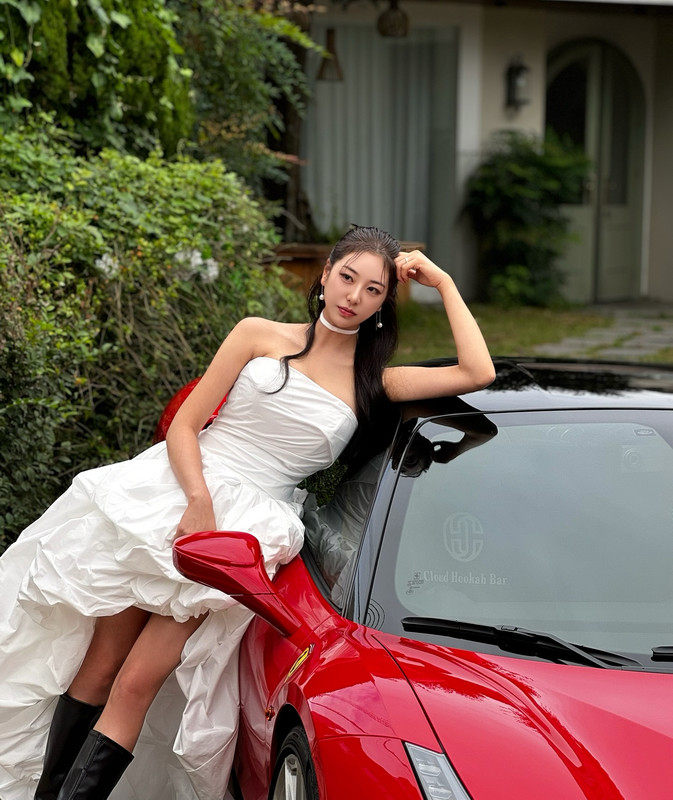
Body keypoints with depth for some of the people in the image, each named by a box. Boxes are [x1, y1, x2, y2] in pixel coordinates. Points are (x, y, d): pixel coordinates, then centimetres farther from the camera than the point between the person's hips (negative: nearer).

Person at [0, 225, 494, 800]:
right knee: (98, 667, 0)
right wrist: (200, 501, -14)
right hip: (174, 490, 1)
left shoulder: (374, 383, 10)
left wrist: (442, 280, 3)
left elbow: (478, 373, -1)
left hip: (247, 523, 0)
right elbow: (184, 425, 3)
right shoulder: (261, 336, 8)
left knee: (136, 686, -10)